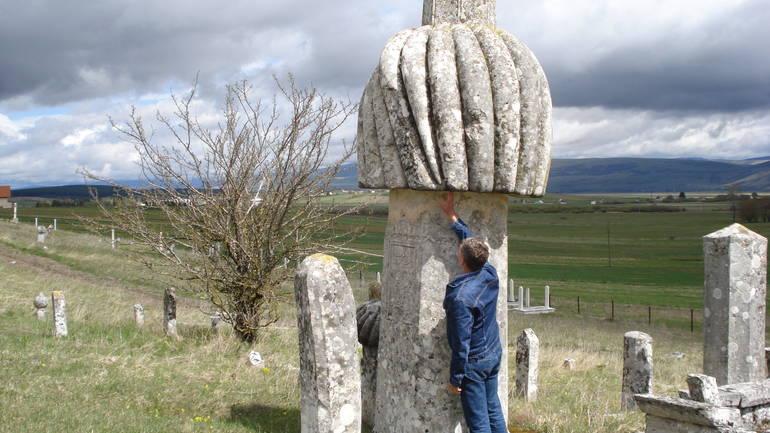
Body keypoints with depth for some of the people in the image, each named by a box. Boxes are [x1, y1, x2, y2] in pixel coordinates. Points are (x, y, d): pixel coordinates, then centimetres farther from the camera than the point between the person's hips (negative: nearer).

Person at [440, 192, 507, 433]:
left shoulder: (461, 298, -28)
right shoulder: (490, 275, -8)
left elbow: (461, 343, -23)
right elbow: (472, 241, 11)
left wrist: (455, 379, -13)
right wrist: (452, 217, 18)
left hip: (474, 363, -8)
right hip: (494, 355, 8)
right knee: (493, 411, 20)